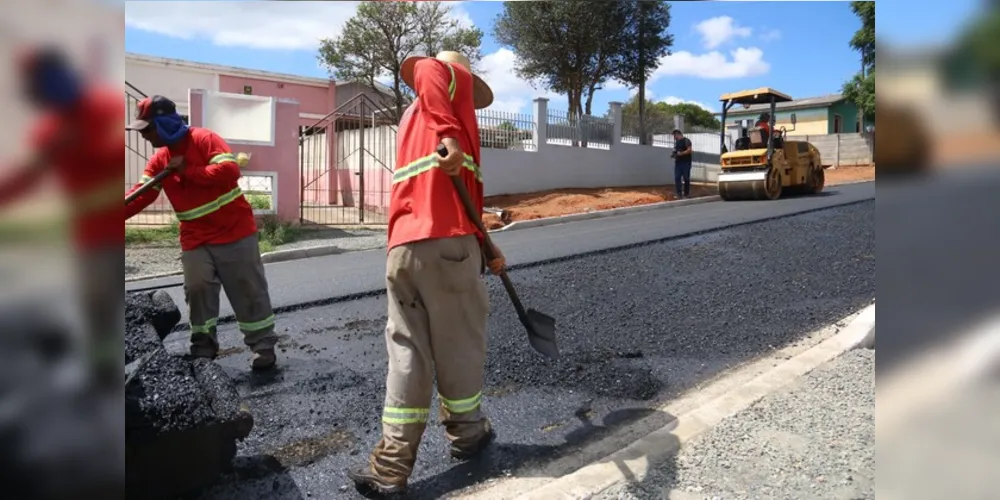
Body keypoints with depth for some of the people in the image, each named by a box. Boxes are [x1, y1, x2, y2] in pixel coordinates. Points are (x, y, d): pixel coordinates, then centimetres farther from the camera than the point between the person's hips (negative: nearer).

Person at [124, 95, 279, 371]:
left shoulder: (205, 139, -11)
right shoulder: (158, 160, 8)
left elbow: (230, 170, -23)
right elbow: (141, 195, 1)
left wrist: (188, 170, -18)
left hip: (234, 232, -6)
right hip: (195, 240, 6)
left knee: (248, 291, 2)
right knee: (197, 291, 4)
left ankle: (264, 345, 11)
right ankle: (203, 349, 19)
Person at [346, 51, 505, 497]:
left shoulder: (412, 116, 30)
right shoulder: (456, 80, 10)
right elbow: (428, 69, -16)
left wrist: (484, 244, 27)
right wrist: (451, 137, -26)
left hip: (402, 247, 7)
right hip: (448, 242, -6)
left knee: (406, 351, 8)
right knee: (460, 344, 10)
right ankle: (467, 433, 29)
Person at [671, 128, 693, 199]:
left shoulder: (686, 140, -5)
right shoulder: (676, 142, 19)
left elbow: (689, 150, -14)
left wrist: (680, 153, -21)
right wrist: (674, 154, 9)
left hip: (686, 163, -7)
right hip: (678, 163, 7)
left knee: (686, 178, -2)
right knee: (677, 178, -5)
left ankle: (686, 194, 6)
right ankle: (679, 194, -5)